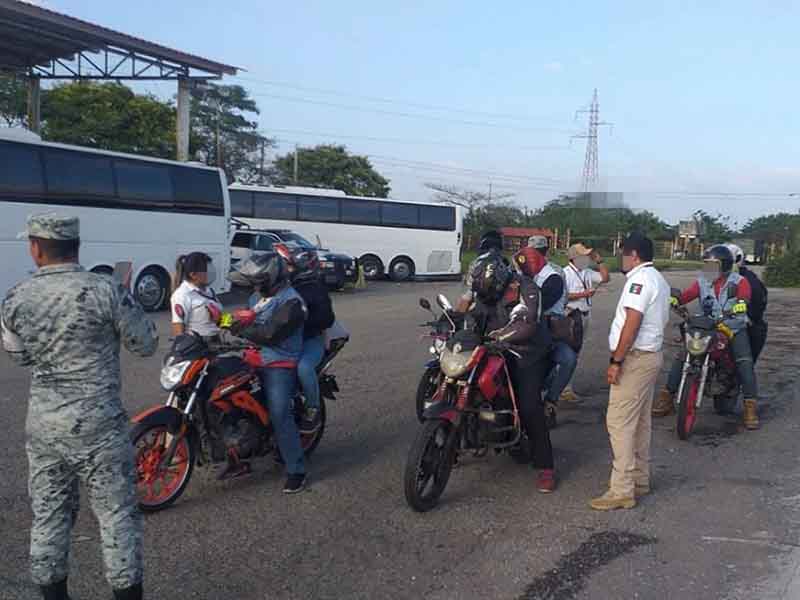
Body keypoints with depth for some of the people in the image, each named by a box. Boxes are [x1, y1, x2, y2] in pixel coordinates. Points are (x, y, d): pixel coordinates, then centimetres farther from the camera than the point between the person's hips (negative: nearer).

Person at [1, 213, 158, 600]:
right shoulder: (106, 291, -14)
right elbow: (146, 346, -4)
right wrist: (125, 301, 9)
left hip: (42, 427, 4)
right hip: (98, 426, -4)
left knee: (48, 515, 17)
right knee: (117, 514, 7)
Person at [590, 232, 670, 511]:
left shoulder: (640, 279, -14)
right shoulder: (658, 280, 18)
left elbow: (632, 324, -23)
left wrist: (616, 360, -21)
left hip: (636, 357, -11)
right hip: (651, 354, 11)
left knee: (620, 422, -10)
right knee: (640, 421, 15)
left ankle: (622, 490, -9)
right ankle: (640, 479, 23)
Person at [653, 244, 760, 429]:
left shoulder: (739, 281, -2)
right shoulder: (702, 282, 5)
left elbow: (745, 294, -21)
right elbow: (687, 294, -10)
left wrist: (741, 303, -43)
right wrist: (673, 299, -32)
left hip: (734, 329, -3)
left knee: (745, 363, -20)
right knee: (681, 358, -6)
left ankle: (751, 408, -11)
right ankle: (667, 397, 2)